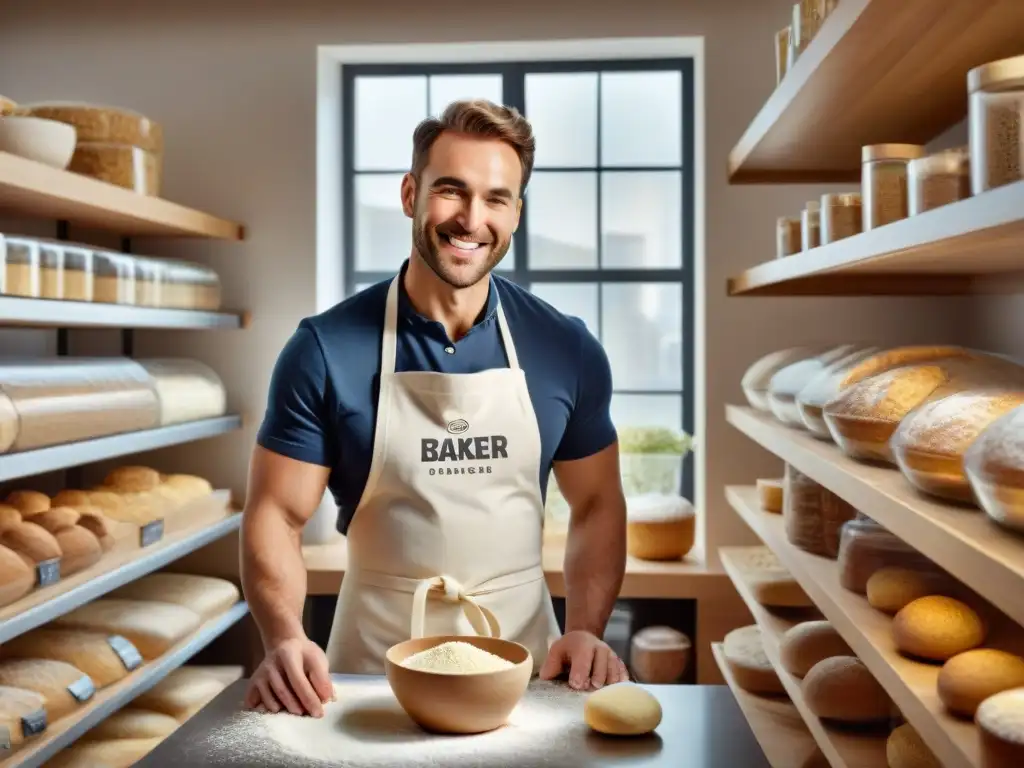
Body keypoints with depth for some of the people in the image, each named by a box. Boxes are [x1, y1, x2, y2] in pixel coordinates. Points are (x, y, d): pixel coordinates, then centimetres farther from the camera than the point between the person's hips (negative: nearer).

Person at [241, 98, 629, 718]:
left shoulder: (567, 349, -4)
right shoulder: (326, 349, -11)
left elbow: (596, 506, 4)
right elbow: (277, 514, -7)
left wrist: (585, 631, -9)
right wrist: (286, 639, -23)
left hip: (522, 650, 2)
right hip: (374, 658, -1)